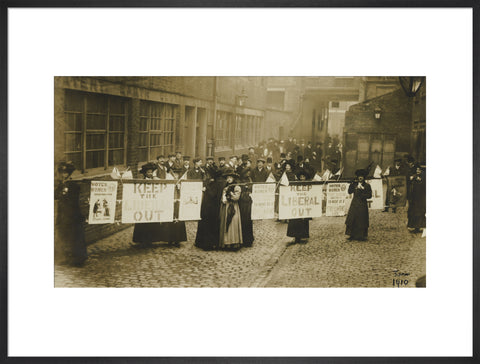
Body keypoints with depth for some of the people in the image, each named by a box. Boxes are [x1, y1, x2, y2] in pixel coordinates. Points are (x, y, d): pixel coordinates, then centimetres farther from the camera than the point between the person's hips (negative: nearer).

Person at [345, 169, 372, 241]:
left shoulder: (367, 185, 2)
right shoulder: (354, 184, 11)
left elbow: (369, 195, -3)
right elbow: (349, 192, 2)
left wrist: (362, 195, -15)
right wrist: (352, 184, -6)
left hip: (362, 205, -3)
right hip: (354, 204, 3)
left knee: (361, 221, -1)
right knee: (352, 220, 1)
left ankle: (362, 236, 6)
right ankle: (353, 236, 8)